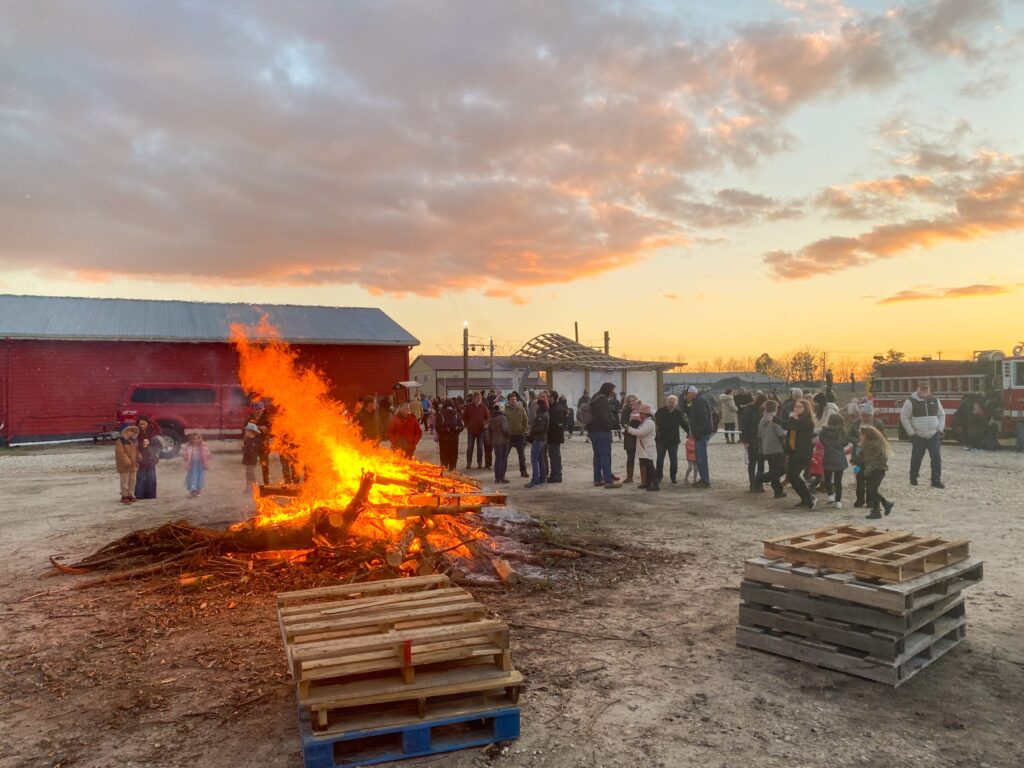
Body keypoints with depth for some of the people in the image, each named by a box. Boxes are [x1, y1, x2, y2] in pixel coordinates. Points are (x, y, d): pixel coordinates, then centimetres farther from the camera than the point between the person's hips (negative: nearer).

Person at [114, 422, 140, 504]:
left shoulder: (133, 441, 10)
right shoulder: (120, 441, -13)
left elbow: (137, 451, 17)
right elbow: (120, 452, -20)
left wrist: (139, 458, 2)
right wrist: (126, 461, -24)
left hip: (134, 465, 7)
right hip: (124, 466, -7)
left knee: (132, 481, 12)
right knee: (125, 481, -1)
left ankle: (130, 495, 22)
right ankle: (124, 496, 6)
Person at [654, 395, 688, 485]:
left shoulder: (678, 413, 2)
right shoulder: (660, 411, -3)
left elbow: (684, 424, 6)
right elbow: (654, 422, -6)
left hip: (673, 440, 1)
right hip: (661, 440, -1)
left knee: (674, 460, 4)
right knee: (659, 460, 4)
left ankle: (673, 477, 16)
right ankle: (659, 477, 15)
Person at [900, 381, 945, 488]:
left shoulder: (934, 400, 8)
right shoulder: (911, 401, -5)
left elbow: (941, 415, 17)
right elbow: (904, 417, -5)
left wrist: (940, 429, 5)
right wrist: (911, 432, -8)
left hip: (934, 435, 3)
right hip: (918, 436, -3)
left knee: (936, 457, -4)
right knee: (916, 458, 6)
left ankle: (936, 480, 2)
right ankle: (913, 478, 24)